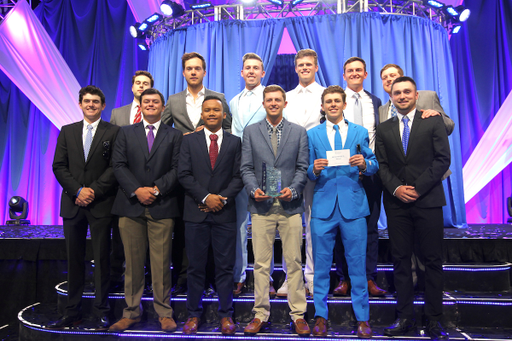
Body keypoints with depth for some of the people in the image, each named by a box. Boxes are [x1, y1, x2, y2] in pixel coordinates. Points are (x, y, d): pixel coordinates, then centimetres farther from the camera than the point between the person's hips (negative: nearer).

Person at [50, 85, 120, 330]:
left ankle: (102, 312, 12)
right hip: (73, 203, 4)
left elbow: (116, 167, -5)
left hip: (101, 204, -3)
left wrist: (94, 190, -12)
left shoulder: (113, 132, 3)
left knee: (102, 259, 2)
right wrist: (77, 191, -7)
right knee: (74, 260, 9)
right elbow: (59, 166, 6)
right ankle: (72, 313, 19)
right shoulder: (67, 132, 14)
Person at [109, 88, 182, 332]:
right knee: (133, 263, 8)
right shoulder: (126, 133, 14)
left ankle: (164, 314, 14)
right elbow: (119, 165, 4)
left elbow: (176, 169, 1)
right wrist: (136, 190, -9)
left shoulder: (174, 136, 10)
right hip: (131, 206, 2)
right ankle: (131, 312, 21)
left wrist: (156, 189, -12)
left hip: (162, 206, -1)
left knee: (161, 264, 1)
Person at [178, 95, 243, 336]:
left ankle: (225, 315, 20)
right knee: (196, 266, 8)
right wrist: (206, 197, -10)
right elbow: (184, 174, 0)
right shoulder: (189, 140, 9)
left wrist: (222, 198, -11)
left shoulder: (235, 142, 9)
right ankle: (193, 314, 23)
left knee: (225, 267, 6)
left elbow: (238, 176, 2)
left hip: (225, 213, 0)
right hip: (196, 212, 0)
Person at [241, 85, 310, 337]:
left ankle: (298, 314, 19)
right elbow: (246, 168, 6)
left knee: (294, 262, 5)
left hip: (290, 205, 0)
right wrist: (254, 189, -11)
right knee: (261, 263, 5)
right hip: (262, 205, 0)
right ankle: (260, 314, 19)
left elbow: (302, 168, 5)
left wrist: (293, 190, -11)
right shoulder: (251, 131, 10)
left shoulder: (299, 132, 10)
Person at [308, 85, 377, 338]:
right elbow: (308, 173, 6)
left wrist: (364, 163, -15)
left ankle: (362, 318, 20)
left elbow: (374, 166, 6)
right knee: (321, 265, 7)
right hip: (323, 205, 0)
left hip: (353, 205, 0)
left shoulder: (360, 132, 10)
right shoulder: (312, 134, 10)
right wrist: (314, 169, -15)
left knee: (357, 264, 6)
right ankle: (320, 316, 21)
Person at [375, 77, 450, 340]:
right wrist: (396, 188, -9)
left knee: (433, 260, 3)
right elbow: (382, 165, 7)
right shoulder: (384, 129, 12)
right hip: (396, 202, 2)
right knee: (400, 260, 5)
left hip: (428, 200, -2)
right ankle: (405, 317, 16)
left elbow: (443, 159, -2)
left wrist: (418, 188, -11)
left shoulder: (433, 122, 5)